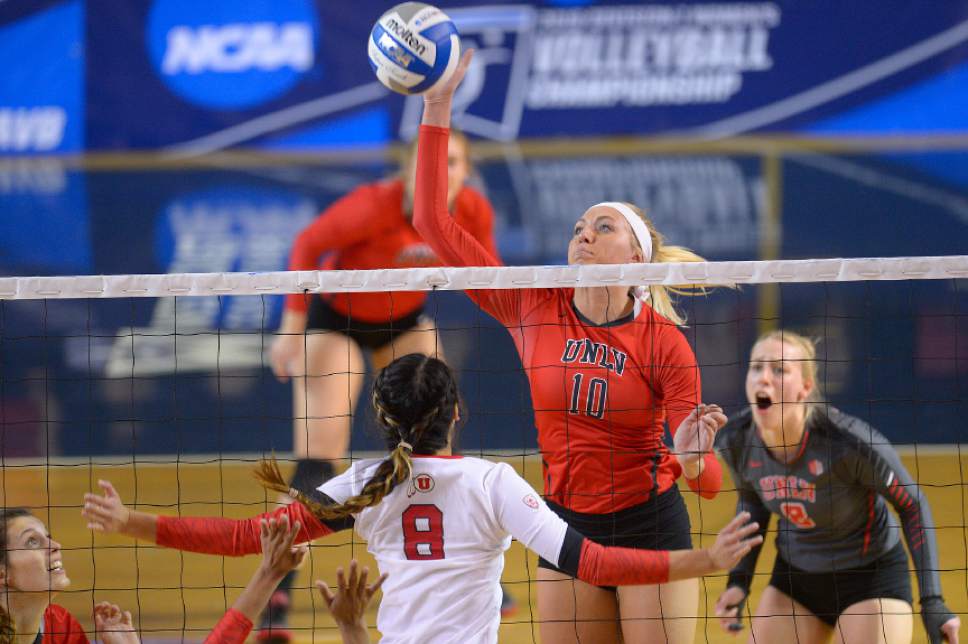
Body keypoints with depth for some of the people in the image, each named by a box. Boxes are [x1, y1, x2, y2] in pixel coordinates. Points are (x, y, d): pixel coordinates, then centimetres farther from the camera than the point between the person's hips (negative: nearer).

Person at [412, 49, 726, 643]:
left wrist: (693, 458, -36)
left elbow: (709, 481, -12)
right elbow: (433, 221, -5)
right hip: (566, 526, 3)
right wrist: (437, 107, -10)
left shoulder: (664, 343, -10)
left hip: (649, 527, -3)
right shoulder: (535, 311, -3)